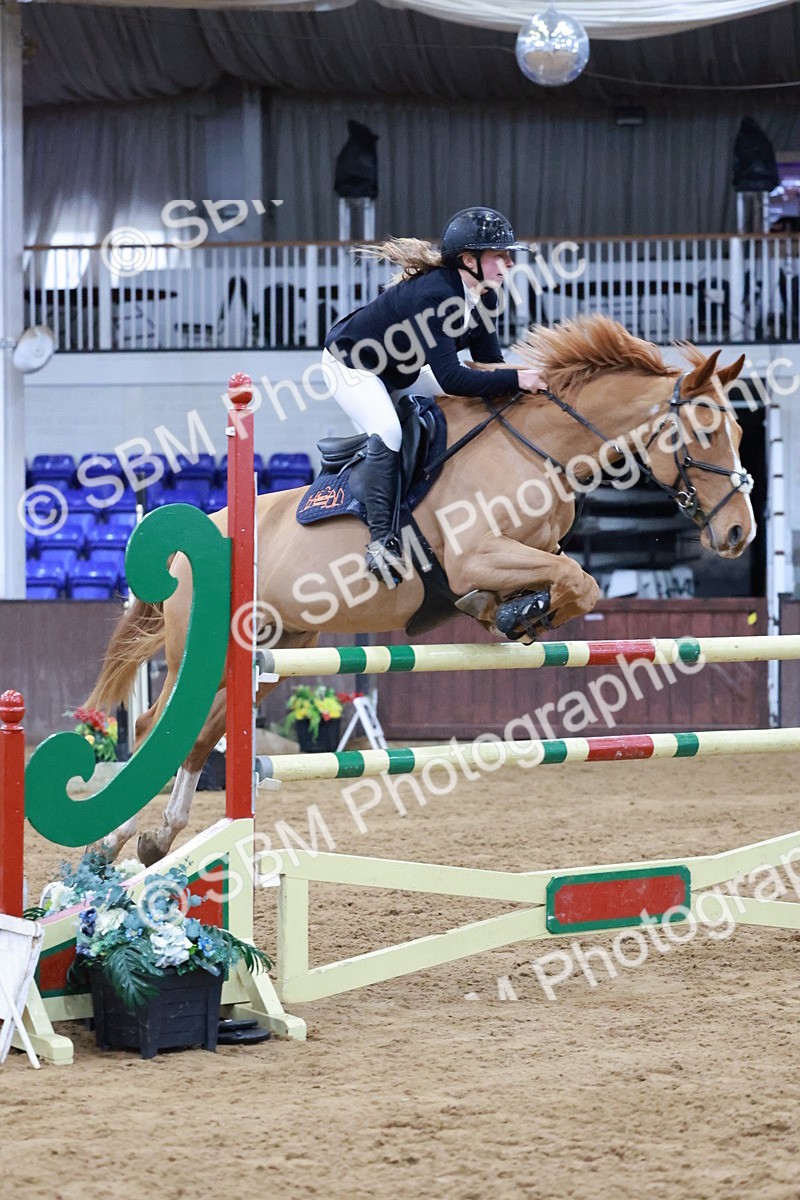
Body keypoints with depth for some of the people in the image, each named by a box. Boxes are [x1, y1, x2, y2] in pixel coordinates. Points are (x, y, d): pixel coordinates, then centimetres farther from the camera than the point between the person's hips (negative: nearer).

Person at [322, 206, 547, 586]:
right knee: (388, 434, -30)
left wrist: (525, 383, -23)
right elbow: (450, 377, -44)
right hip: (350, 364, -9)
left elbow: (488, 363, -6)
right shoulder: (434, 295, -39)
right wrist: (516, 380, -45)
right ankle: (381, 541, -24)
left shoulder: (482, 297, -12)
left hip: (400, 372, 9)